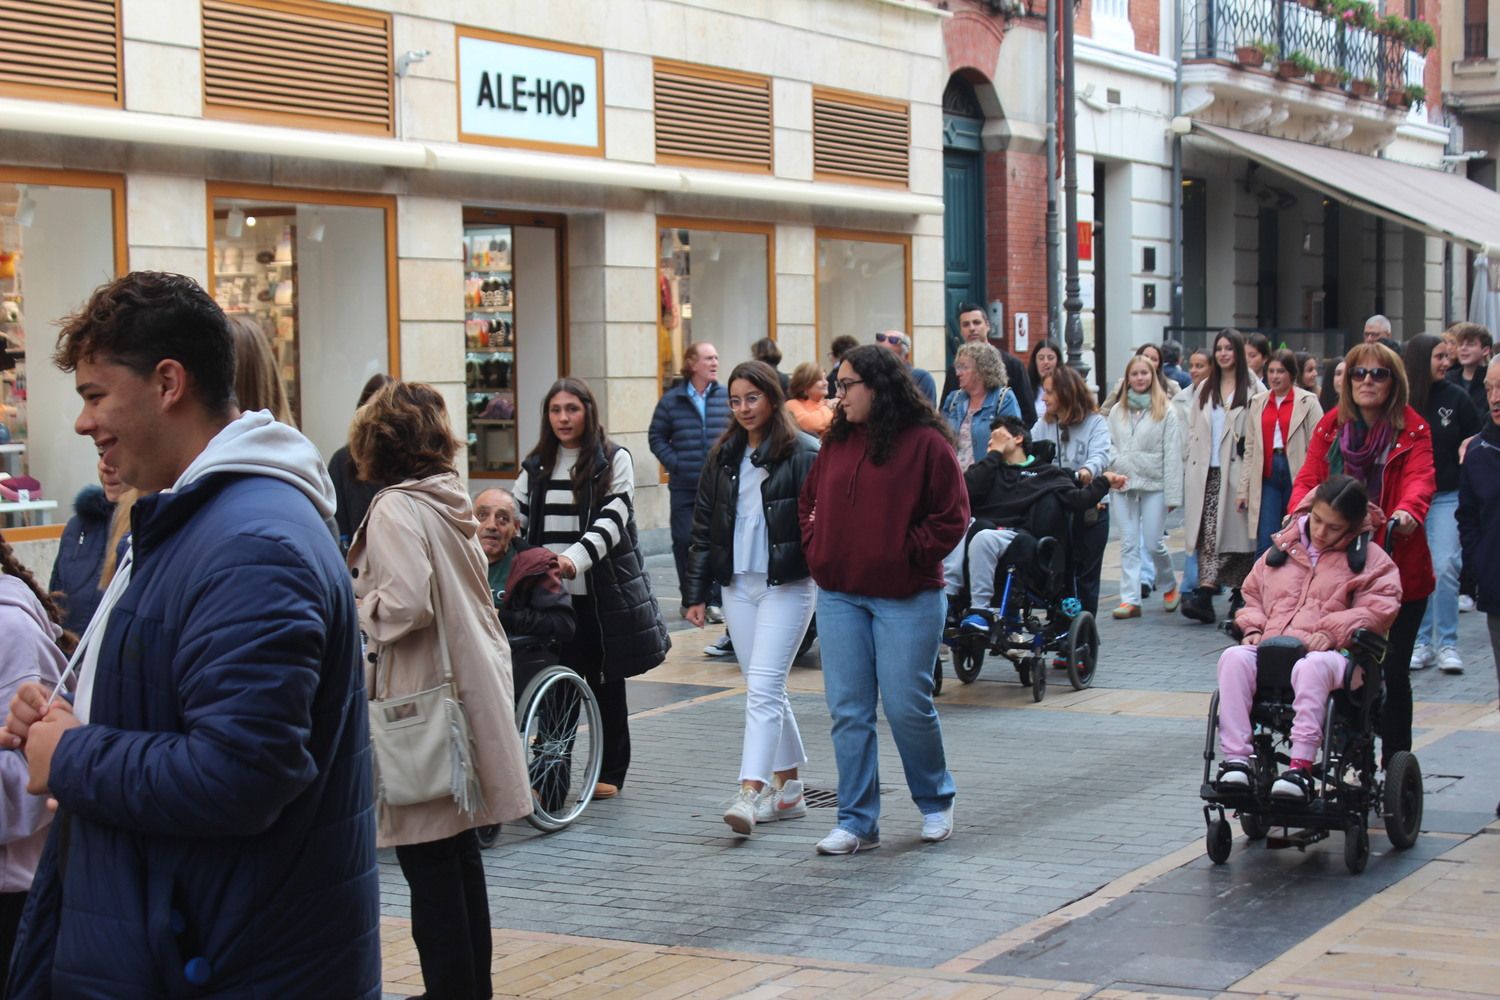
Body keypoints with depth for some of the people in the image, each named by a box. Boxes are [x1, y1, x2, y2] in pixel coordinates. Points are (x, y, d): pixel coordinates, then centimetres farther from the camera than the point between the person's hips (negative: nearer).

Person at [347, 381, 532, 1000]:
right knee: (459, 851, 19)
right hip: (470, 687, 9)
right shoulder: (452, 499, 10)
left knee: (429, 862, -1)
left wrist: (355, 607, -7)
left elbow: (407, 604, -25)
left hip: (421, 701, -9)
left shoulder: (396, 509, -15)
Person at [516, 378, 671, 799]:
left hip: (604, 591, -2)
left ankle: (610, 772, 20)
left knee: (606, 682, 8)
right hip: (550, 593, 2)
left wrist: (576, 558, -27)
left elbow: (613, 519, -13)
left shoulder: (614, 460, -1)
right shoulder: (535, 467, 12)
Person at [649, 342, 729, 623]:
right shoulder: (672, 400, 3)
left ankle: (714, 600, 5)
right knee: (684, 541, 3)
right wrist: (674, 463, -4)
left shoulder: (727, 397, 3)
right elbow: (657, 436, 8)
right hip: (684, 487, 0)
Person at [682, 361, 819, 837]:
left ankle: (751, 793, -17)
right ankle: (789, 788, 21)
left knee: (762, 688, -13)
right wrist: (696, 591, 10)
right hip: (738, 585, 6)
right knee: (766, 690, 11)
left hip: (786, 585, -6)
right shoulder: (725, 456, 12)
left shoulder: (803, 453, -6)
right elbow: (704, 526, 14)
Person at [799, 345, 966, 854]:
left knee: (906, 705, -2)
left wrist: (906, 554, -12)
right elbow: (809, 502, 21)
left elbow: (952, 517, -8)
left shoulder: (926, 443, -7)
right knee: (848, 710, 4)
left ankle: (936, 802, 24)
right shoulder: (837, 443, 11)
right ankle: (857, 822, 11)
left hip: (906, 598, -5)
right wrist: (816, 551, 7)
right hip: (839, 596, 6)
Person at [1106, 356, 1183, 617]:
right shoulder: (1117, 411, 11)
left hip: (1154, 483, -4)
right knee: (1129, 544, 2)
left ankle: (1170, 586, 24)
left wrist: (1172, 494, -9)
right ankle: (1130, 599, 3)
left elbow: (1172, 454, -5)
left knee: (1153, 543, -2)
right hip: (1124, 484, 4)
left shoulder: (1165, 411, -2)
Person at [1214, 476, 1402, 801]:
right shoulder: (1283, 548, 24)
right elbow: (1252, 592, 30)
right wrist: (1253, 628, 9)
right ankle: (1236, 759, -36)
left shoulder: (1369, 558, 12)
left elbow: (1380, 607, -1)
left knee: (1311, 667, -41)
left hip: (1331, 653, -4)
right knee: (1233, 658, -29)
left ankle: (1301, 765, -46)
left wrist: (1333, 630, -14)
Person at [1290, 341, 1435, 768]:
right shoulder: (1331, 427, 8)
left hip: (1398, 570, -2)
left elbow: (1420, 479, -16)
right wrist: (1302, 506, -22)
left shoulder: (1412, 432, 0)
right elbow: (1309, 477, 1)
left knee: (1393, 671, -1)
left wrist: (1408, 511, -38)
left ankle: (1394, 765, 11)